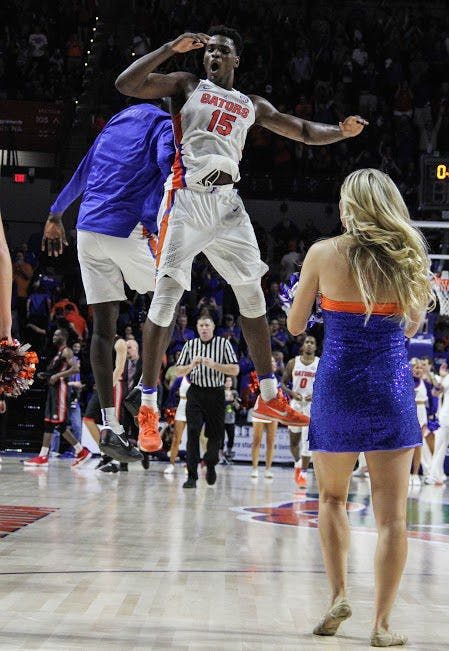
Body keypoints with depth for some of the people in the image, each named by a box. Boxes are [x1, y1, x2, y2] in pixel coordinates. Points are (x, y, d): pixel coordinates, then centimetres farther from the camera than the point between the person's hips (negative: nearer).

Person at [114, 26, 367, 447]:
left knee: (252, 294, 8)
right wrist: (171, 48, -14)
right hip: (187, 198, -5)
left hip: (227, 201, 5)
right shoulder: (186, 86, 6)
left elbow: (304, 132, 20)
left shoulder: (252, 106, 19)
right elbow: (126, 85, -7)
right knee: (166, 295, -9)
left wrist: (342, 132, 1)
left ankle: (269, 397, 19)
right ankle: (148, 407, -5)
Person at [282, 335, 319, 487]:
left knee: (307, 441, -10)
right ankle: (298, 464, 35)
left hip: (312, 405, -2)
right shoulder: (293, 363, 4)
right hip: (296, 404, 2)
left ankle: (303, 473, -4)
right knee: (294, 440, 10)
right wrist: (291, 393, -11)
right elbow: (283, 383, 8)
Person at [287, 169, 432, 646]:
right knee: (391, 512, 2)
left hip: (337, 386, -1)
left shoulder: (324, 253, -6)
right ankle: (382, 623, 0)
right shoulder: (409, 257, 0)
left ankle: (338, 595, 8)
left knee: (332, 497, 20)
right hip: (391, 388, 1)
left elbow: (295, 325, 4)